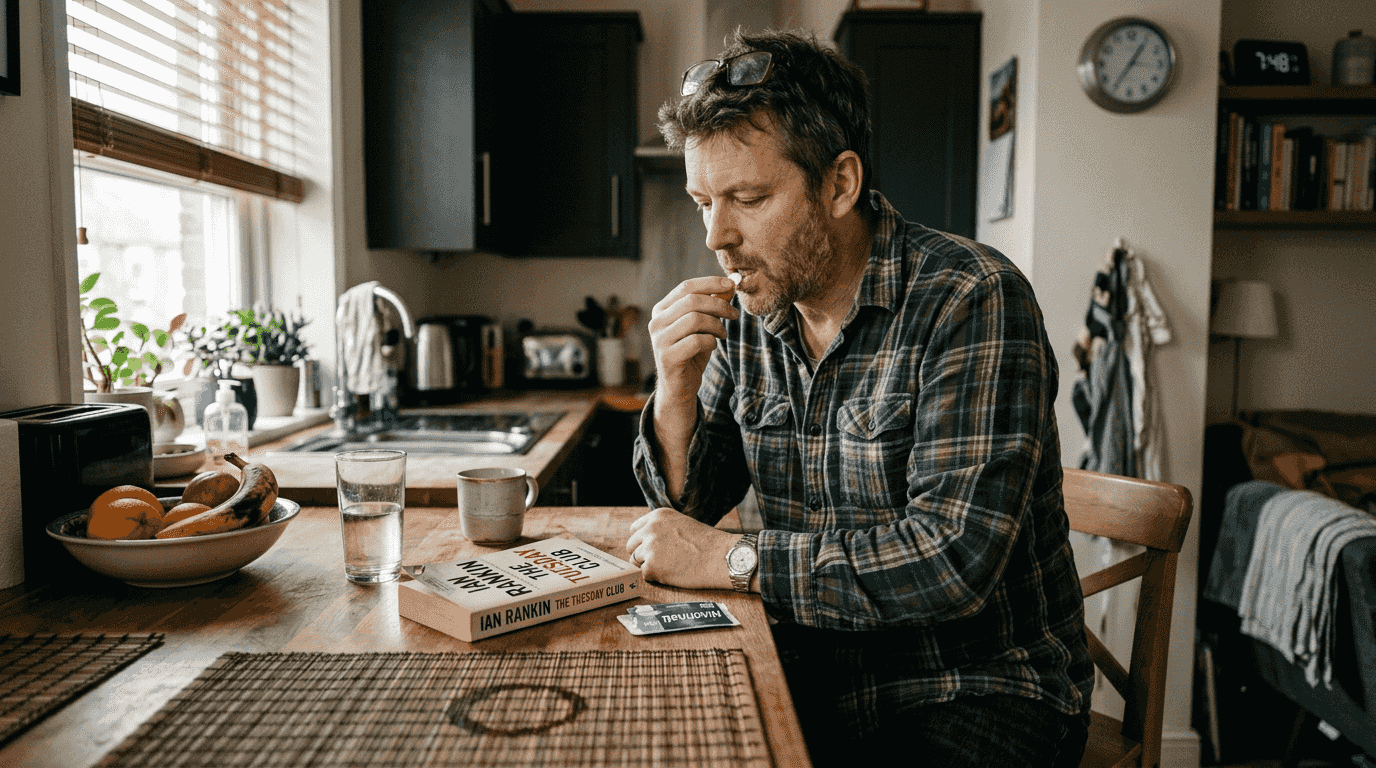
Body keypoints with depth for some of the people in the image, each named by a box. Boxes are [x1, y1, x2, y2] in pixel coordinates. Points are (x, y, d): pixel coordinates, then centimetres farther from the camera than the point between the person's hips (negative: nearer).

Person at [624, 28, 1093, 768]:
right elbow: (689, 504, 6)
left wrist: (734, 559, -22)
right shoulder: (748, 309, 0)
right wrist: (676, 386, -13)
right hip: (814, 671, 5)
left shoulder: (971, 300, -19)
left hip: (980, 690, -4)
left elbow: (957, 558, -27)